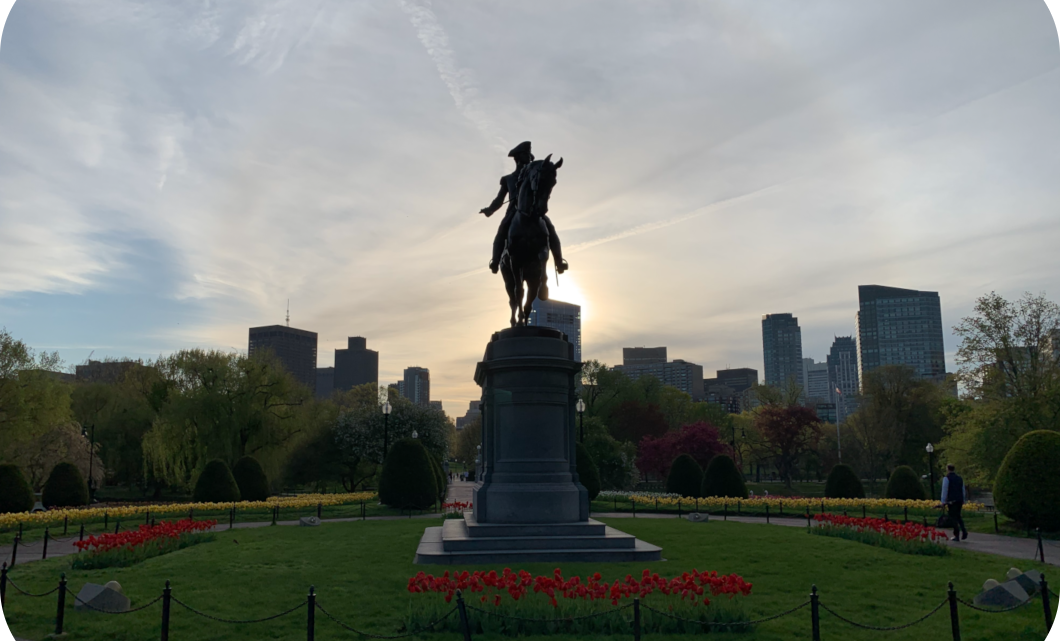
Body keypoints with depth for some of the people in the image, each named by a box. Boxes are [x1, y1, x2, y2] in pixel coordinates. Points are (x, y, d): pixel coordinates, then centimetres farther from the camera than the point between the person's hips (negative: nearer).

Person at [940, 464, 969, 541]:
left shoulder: (946, 478, -6)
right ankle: (963, 530, -3)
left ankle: (956, 536, -3)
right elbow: (963, 490, 16)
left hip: (951, 501, -6)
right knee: (958, 516, 19)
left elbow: (944, 490, -9)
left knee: (953, 517, -2)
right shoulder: (959, 478, 13)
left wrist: (943, 502, -6)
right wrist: (963, 501, 22)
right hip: (960, 500, 6)